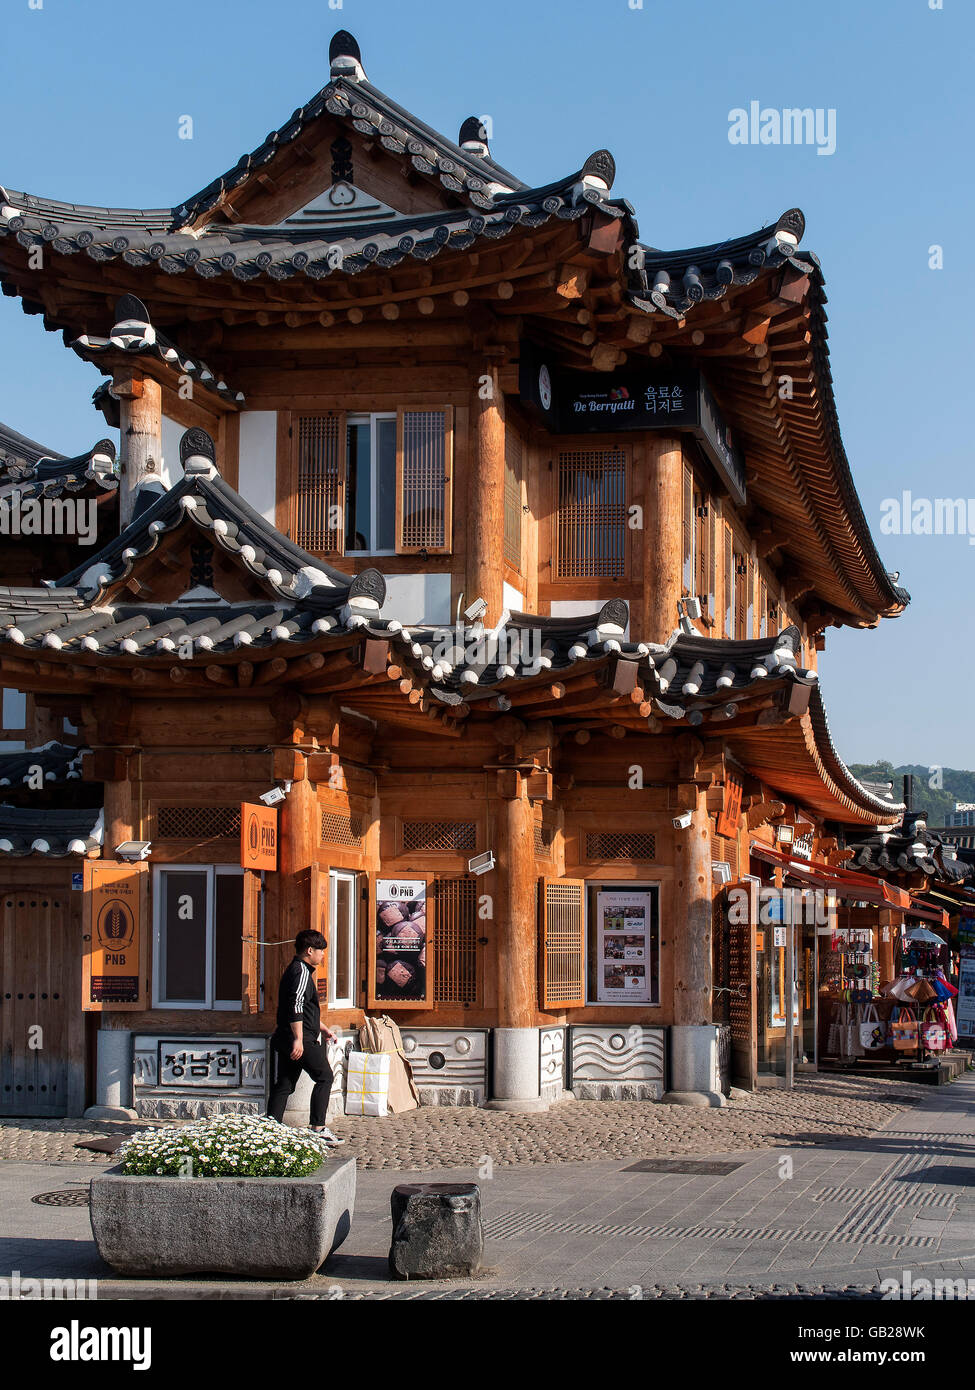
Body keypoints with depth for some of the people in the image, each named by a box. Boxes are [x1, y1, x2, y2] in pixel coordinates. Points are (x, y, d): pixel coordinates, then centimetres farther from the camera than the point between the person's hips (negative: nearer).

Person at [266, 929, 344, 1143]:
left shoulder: (295, 970, 23)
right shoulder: (301, 971, -10)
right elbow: (296, 1005, -22)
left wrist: (323, 1029, 37)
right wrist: (298, 1039, -26)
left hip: (285, 1040, 10)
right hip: (302, 1040, -10)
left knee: (284, 1084, 8)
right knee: (324, 1076, -4)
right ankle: (317, 1128, -7)